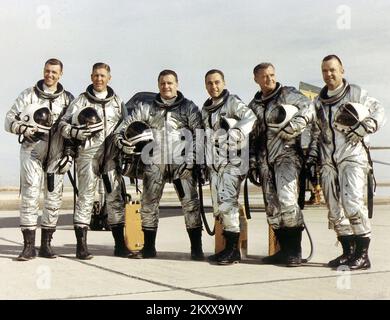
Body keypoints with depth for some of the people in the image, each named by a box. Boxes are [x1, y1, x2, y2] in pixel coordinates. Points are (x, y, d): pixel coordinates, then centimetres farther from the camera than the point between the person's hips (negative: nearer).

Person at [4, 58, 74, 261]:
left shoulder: (68, 99, 10)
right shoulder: (28, 95, 4)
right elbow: (10, 120, 1)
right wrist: (26, 129, -16)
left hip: (56, 154, 3)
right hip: (32, 152, -2)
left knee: (54, 198, 4)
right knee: (30, 196, -8)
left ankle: (46, 244, 13)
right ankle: (29, 246, -5)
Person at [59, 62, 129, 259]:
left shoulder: (117, 101, 15)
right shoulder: (82, 100, 5)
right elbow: (63, 124, 0)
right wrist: (77, 133, -18)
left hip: (112, 156, 3)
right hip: (88, 154, -3)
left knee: (115, 197, 3)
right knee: (85, 196, -4)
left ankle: (120, 244, 9)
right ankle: (81, 245, -1)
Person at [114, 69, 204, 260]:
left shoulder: (188, 107, 8)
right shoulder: (146, 107, 13)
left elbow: (199, 133, 3)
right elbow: (126, 125, 14)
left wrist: (193, 159, -8)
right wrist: (121, 140, -7)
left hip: (181, 162, -2)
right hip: (154, 163, 2)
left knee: (190, 203, -6)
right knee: (148, 203, 4)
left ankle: (196, 248, 0)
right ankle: (149, 248, 16)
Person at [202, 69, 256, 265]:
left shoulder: (232, 102, -3)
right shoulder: (205, 109, 19)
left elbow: (250, 117, -21)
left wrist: (236, 134, -35)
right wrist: (205, 164, 21)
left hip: (232, 161, -8)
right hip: (215, 163, 8)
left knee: (227, 202, -15)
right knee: (218, 207, 7)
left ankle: (233, 250, -9)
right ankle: (229, 248, 15)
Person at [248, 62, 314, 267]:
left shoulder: (288, 94, 4)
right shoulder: (253, 106, 19)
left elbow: (308, 109, -8)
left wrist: (292, 127, -18)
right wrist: (252, 163, 14)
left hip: (286, 154, -6)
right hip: (264, 159, 6)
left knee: (287, 200, -18)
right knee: (272, 206, 5)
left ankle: (295, 250, -9)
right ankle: (284, 250, 14)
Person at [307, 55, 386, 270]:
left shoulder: (356, 93, 5)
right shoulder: (318, 101, 19)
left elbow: (378, 112, 5)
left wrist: (362, 128, -11)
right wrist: (311, 157, 15)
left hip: (352, 156, -5)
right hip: (328, 161, 5)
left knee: (352, 202, -19)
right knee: (334, 209, 3)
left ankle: (362, 254, -12)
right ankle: (348, 252, 13)